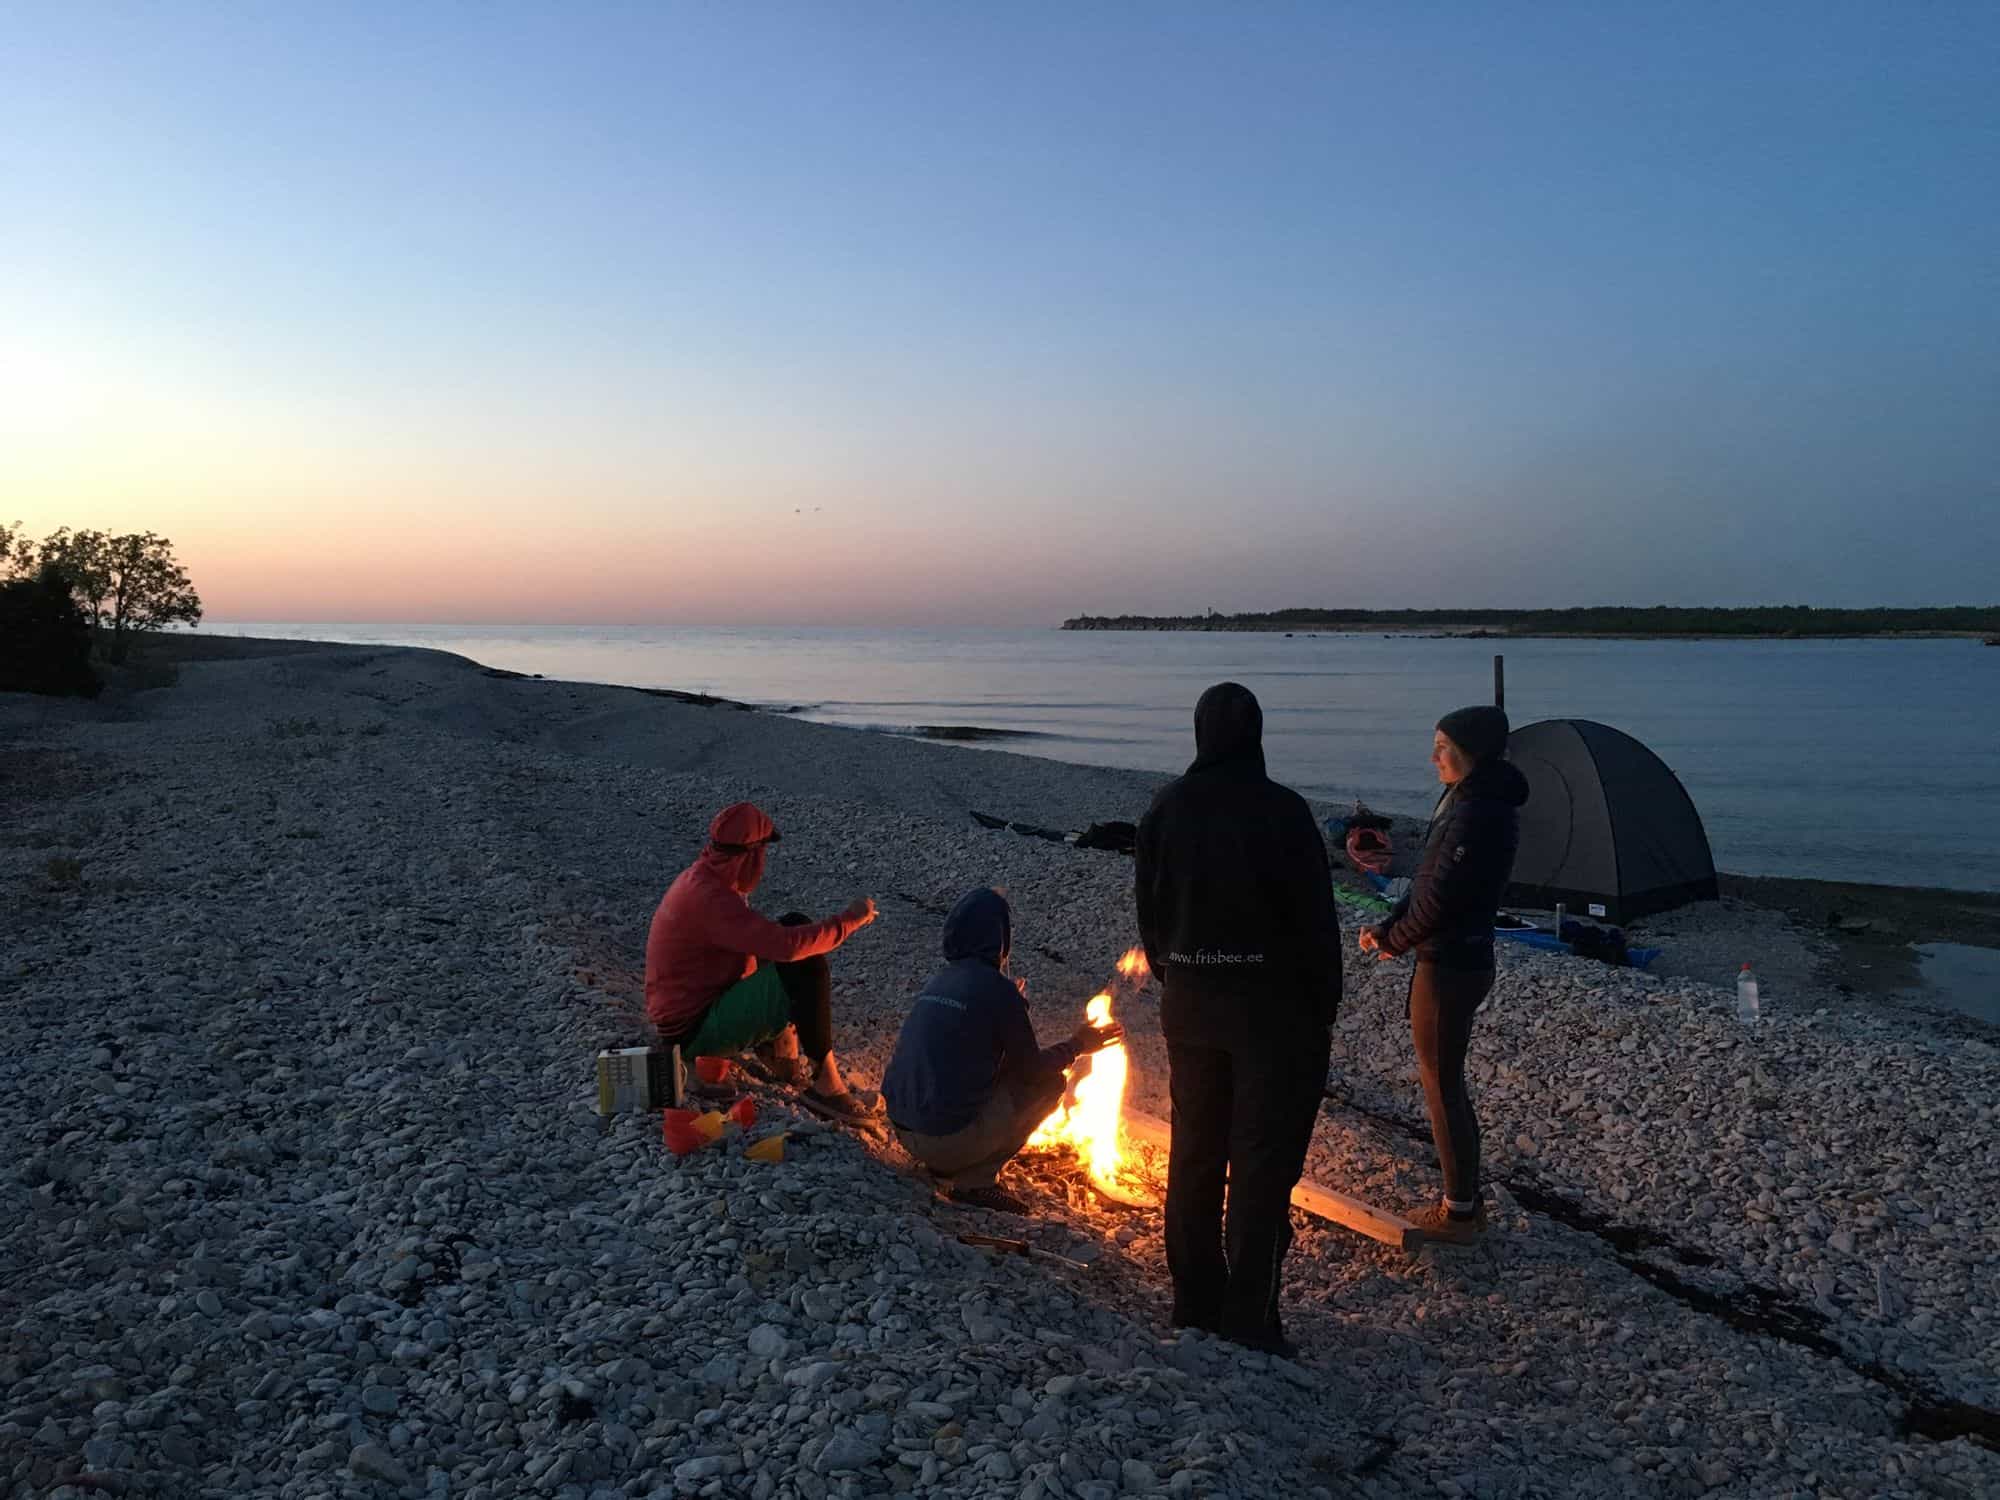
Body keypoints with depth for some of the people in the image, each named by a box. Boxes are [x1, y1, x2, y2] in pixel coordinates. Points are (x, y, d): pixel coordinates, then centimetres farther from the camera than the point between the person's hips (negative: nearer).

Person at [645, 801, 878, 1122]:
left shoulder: (701, 879, 5)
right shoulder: (709, 898, -27)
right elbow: (787, 946, -34)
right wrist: (849, 920, -22)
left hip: (690, 1005, 10)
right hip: (694, 1032, -10)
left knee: (795, 925, 11)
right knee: (807, 966, -23)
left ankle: (780, 1043, 7)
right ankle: (825, 1083, -17)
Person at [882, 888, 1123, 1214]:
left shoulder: (936, 981, 9)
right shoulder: (998, 989, -12)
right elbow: (1032, 1070, -5)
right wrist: (1076, 1046, 14)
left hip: (901, 1126, 8)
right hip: (950, 1138, -7)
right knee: (1051, 1083, 5)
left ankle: (945, 1163, 13)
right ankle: (976, 1180, -1)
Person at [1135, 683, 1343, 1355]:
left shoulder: (1166, 809, -1)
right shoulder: (1282, 811, -16)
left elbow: (1150, 909, 7)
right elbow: (1315, 918, -13)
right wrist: (1325, 1003, -1)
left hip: (1190, 1003, 5)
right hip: (1272, 1004, -5)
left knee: (1193, 1149, 16)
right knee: (1263, 1157, 4)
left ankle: (1195, 1302, 27)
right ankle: (1249, 1319, 8)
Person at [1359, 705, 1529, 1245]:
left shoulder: (1477, 813, -22)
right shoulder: (1467, 803, 10)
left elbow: (1441, 897, -22)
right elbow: (1430, 884, 14)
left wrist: (1393, 941, -7)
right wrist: (1388, 928, 5)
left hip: (1449, 969, -10)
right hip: (1462, 961, 10)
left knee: (1441, 1085, 2)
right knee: (1447, 1081, 19)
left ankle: (1459, 1213, 14)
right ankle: (1466, 1200, 31)